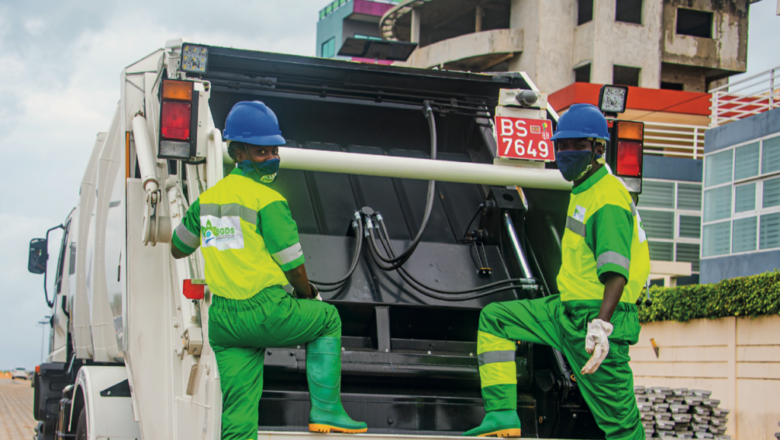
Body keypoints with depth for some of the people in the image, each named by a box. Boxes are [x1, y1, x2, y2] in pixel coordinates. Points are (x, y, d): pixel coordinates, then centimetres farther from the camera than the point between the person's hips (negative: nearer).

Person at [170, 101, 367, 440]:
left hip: (222, 320, 6)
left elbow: (177, 249, 26)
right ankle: (326, 410, 15)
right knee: (328, 318, 21)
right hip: (267, 313, -6)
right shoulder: (268, 200, -9)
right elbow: (293, 268, -8)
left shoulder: (207, 198, 12)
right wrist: (309, 295, 12)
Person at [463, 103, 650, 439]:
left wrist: (602, 324, -40)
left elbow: (616, 270, -28)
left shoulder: (608, 200, -17)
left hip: (596, 316, -10)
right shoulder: (584, 189, 13)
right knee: (493, 319, 8)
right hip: (566, 311, 10)